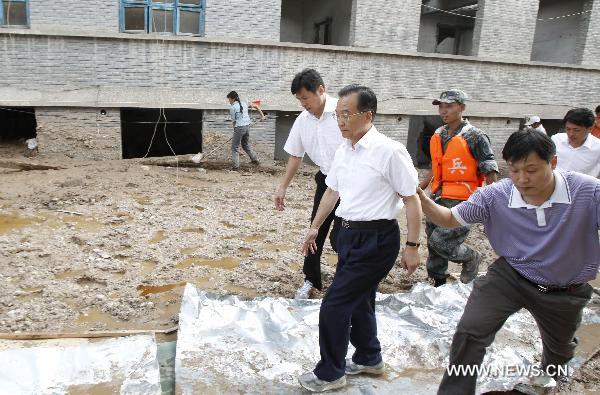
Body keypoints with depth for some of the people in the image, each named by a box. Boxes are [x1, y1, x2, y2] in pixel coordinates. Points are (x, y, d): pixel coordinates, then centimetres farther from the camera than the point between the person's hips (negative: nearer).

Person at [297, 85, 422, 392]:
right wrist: (315, 227, 22)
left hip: (376, 239, -8)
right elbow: (332, 191, 18)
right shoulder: (343, 150, 6)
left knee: (335, 305, -3)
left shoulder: (389, 151, -17)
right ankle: (369, 358, 43)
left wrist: (412, 246, -14)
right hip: (349, 234, 8)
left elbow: (412, 199, -14)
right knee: (358, 300, 21)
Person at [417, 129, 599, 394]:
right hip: (510, 276, -1)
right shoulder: (495, 196, -20)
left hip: (564, 291, 1)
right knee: (470, 331, -19)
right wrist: (423, 201, -33)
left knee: (560, 345, 29)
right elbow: (451, 219, -12)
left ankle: (550, 371, 67)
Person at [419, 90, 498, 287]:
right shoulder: (438, 136, 10)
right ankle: (437, 282, 31)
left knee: (440, 242, -13)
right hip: (438, 199, 7)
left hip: (461, 202, -7)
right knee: (433, 243, 12)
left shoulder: (474, 136, -10)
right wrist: (419, 188, 17)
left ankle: (471, 259, 17)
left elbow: (490, 173, -9)